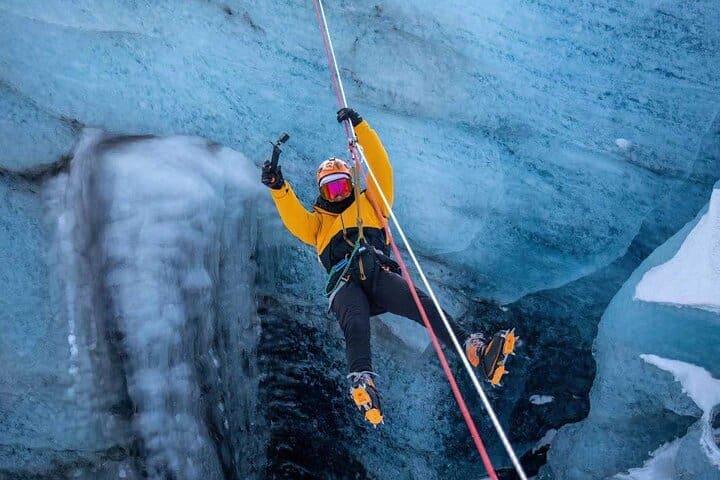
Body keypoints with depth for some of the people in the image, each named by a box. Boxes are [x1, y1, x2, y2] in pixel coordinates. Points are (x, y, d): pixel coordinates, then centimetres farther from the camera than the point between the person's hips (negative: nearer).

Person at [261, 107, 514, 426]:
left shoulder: (369, 204, 35)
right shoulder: (318, 222, 36)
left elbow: (380, 167, 26)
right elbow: (295, 220, 16)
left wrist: (359, 127, 20)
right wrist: (279, 189, 0)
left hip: (379, 274, 1)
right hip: (345, 283, -1)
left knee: (421, 304, -29)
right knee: (356, 325, -35)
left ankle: (476, 351, -45)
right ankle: (362, 385, -60)